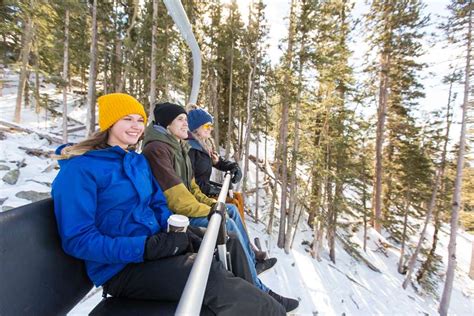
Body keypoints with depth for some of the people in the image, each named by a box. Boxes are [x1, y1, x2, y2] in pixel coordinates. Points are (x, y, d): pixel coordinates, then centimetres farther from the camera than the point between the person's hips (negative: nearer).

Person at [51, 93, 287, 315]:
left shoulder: (138, 161, 10)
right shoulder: (80, 169, -12)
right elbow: (77, 240, -16)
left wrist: (177, 232, -8)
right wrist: (146, 248, -25)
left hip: (154, 245, 7)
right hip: (120, 267, -7)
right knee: (213, 278, -25)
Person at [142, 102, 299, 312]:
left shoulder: (178, 146, 12)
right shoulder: (157, 149, -19)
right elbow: (175, 197, -26)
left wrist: (210, 202, 1)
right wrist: (209, 210, -16)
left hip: (185, 207, 10)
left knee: (231, 210, 7)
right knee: (229, 225, -18)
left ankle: (251, 262, 20)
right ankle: (257, 290, -3)